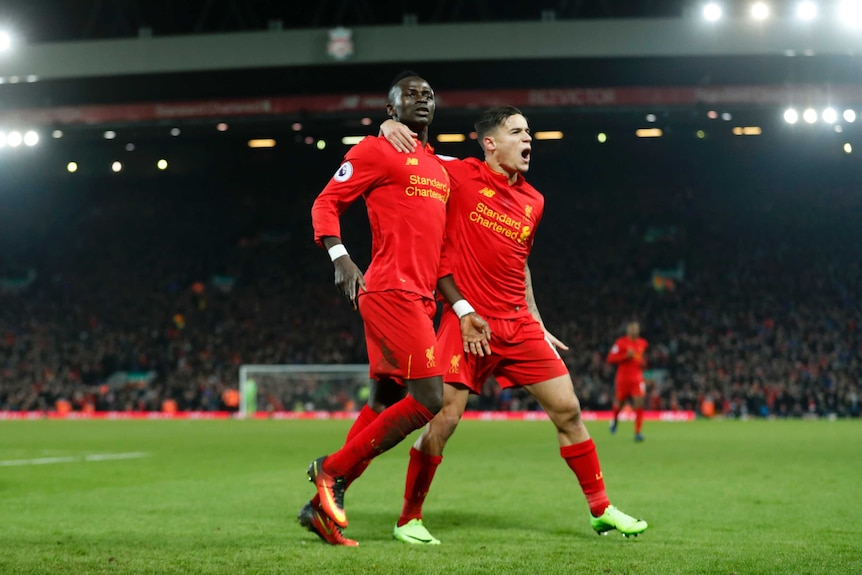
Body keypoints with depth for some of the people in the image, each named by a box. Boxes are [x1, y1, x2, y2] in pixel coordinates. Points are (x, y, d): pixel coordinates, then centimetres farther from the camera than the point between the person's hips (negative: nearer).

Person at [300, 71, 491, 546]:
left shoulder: (439, 169, 24)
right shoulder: (376, 151, -1)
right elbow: (325, 204, -5)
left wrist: (462, 309, 18)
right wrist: (340, 257, -21)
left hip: (419, 299, 9)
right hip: (392, 291, -9)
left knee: (384, 406, 7)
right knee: (429, 400, -15)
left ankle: (322, 505, 10)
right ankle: (333, 470, -5)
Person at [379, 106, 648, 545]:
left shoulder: (533, 202, 12)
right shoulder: (460, 175, -4)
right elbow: (411, 153, 4)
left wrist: (537, 324, 22)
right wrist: (390, 126, -19)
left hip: (518, 325, 5)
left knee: (568, 411, 5)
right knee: (443, 418, -10)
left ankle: (602, 511, 17)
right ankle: (408, 520, 7)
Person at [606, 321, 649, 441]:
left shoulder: (642, 343, 9)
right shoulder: (621, 343, -8)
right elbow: (610, 358, -12)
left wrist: (643, 362, 6)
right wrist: (626, 355, -22)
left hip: (637, 379, 3)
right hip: (623, 378, -3)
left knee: (639, 404, -12)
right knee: (619, 403, 12)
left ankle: (638, 432, -8)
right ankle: (615, 420, 46)